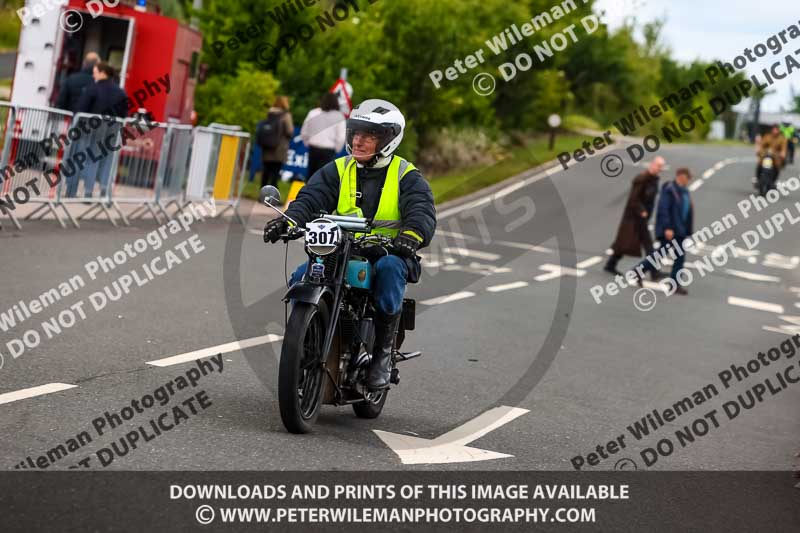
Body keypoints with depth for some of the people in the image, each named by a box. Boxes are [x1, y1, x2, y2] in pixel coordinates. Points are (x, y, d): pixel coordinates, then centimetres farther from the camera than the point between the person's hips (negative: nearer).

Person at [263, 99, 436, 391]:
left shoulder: (406, 176, 4)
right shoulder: (337, 170, 12)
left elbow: (422, 212, -13)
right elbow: (310, 199, -3)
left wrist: (412, 235, -38)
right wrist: (287, 220, -27)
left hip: (387, 253, -3)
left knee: (390, 268, -38)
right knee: (302, 276, -24)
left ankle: (382, 353, -26)